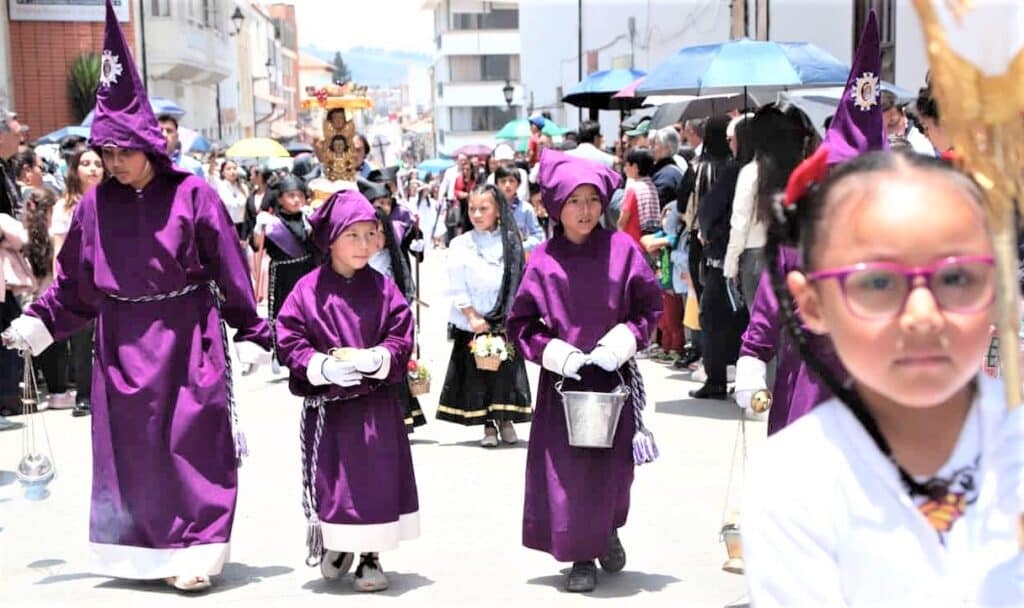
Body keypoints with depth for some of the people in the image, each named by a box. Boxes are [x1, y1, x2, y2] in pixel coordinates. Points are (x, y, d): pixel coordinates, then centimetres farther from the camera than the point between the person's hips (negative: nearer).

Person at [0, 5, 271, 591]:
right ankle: (141, 549, 23)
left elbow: (231, 270, -5)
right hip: (121, 341, 4)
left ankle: (196, 551, 7)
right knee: (127, 447, 10)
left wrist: (252, 333, -6)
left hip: (187, 337, -4)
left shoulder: (192, 194, -8)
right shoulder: (96, 204, 3)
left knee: (191, 443, -1)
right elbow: (74, 282, 7)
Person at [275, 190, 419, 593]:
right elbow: (290, 342, -4)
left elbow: (401, 339, -2)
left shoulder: (383, 289, 0)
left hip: (375, 403, 1)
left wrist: (377, 358, -21)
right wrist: (323, 366, -19)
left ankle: (371, 556, 16)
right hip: (326, 405, -1)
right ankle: (337, 545, 29)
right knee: (330, 477, 7)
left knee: (377, 476, 3)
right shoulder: (308, 291, -4)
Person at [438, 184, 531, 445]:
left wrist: (513, 317, -7)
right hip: (471, 323, 0)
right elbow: (457, 288, -3)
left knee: (506, 369, 0)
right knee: (476, 372, 1)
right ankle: (488, 425, 11)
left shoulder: (511, 242, 1)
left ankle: (506, 419, 17)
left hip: (505, 322, 1)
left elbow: (519, 282, 0)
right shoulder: (461, 245, -1)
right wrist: (473, 317, -9)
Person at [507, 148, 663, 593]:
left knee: (613, 464, 7)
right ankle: (581, 556, 13)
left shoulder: (621, 249, -3)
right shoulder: (543, 260, -4)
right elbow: (521, 323, 1)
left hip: (614, 374, 0)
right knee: (566, 468, -1)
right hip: (562, 378, 0)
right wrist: (553, 352, -12)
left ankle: (608, 532, 36)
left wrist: (624, 340, -11)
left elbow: (649, 305, 3)